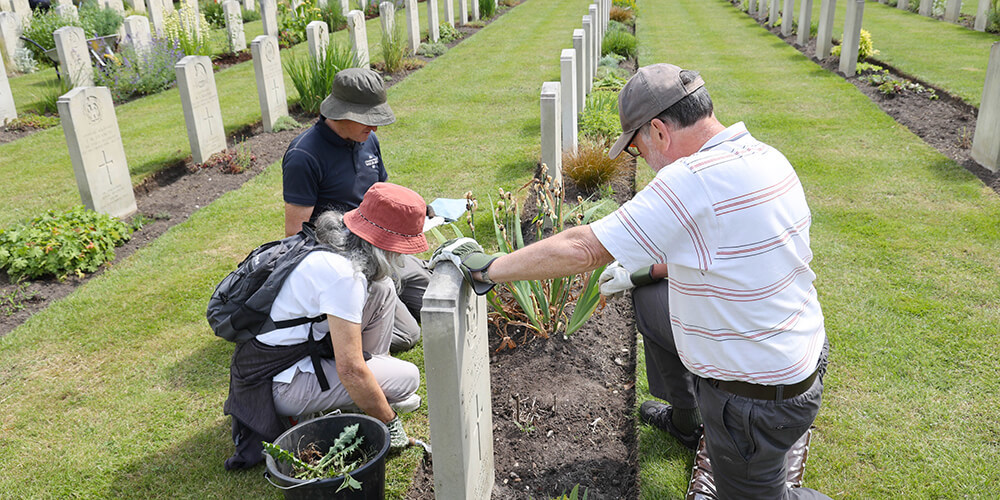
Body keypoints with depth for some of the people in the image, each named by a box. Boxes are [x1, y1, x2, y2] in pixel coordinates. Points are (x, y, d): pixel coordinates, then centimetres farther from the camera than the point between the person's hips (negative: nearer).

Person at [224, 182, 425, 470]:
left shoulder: (332, 244, -2)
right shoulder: (342, 275, -30)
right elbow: (350, 370, -28)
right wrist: (388, 421, -13)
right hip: (279, 384, -9)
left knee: (382, 290, 3)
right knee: (407, 377, -14)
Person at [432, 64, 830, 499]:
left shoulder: (695, 179, -30)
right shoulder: (762, 155, -1)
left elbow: (582, 250, -27)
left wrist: (486, 268, -17)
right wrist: (645, 271, 18)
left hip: (758, 400, -9)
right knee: (648, 301, 21)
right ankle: (684, 422, 39)